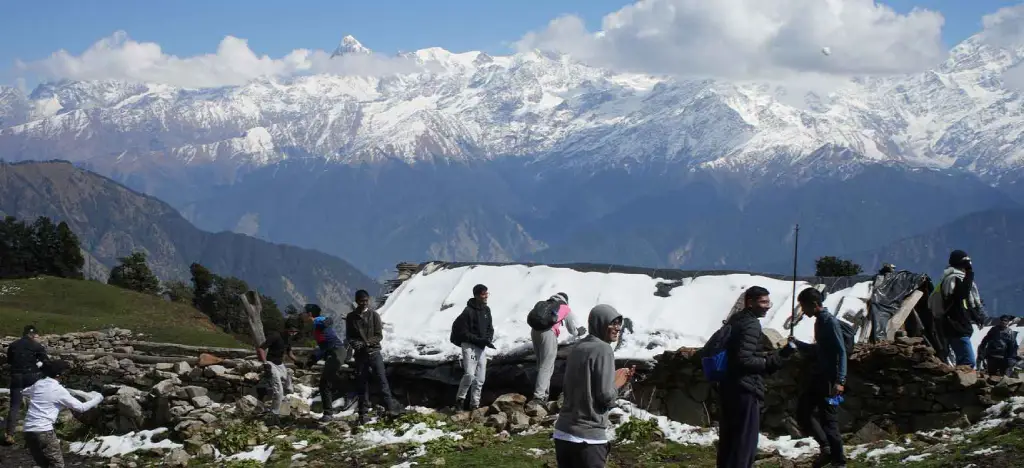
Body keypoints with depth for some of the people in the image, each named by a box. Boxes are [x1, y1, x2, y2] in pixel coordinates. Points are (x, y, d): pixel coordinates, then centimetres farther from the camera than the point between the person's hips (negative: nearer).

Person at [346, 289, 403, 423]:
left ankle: (391, 407, -9)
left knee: (382, 380, -7)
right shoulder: (351, 317, 4)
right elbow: (349, 336, 6)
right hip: (360, 354, 1)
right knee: (362, 384, 5)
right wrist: (355, 343, -15)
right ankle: (363, 413, 10)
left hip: (374, 352, -1)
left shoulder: (374, 315, 0)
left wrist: (368, 342, -20)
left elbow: (379, 335, -2)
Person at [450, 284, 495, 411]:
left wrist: (489, 339, -3)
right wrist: (480, 340, -22)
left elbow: (490, 328, 17)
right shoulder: (468, 311, -16)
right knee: (470, 374, -20)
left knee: (480, 378, 7)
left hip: (482, 348, 7)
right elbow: (464, 332, -16)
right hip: (469, 346, -7)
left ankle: (475, 405, 15)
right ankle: (460, 399, -1)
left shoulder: (486, 310, 8)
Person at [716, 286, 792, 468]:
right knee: (745, 443, -6)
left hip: (729, 388, 10)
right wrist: (772, 361, -11)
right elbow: (744, 360, -22)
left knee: (728, 440, 14)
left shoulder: (735, 320, 16)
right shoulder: (751, 325, -14)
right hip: (745, 391, -10)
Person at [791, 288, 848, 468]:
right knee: (803, 410, 10)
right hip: (819, 377, 10)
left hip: (830, 379, -10)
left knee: (828, 419, -5)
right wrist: (797, 344, 22)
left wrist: (840, 381, -25)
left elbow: (841, 352, -19)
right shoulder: (820, 321, 13)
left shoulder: (830, 322, -14)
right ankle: (826, 447, 12)